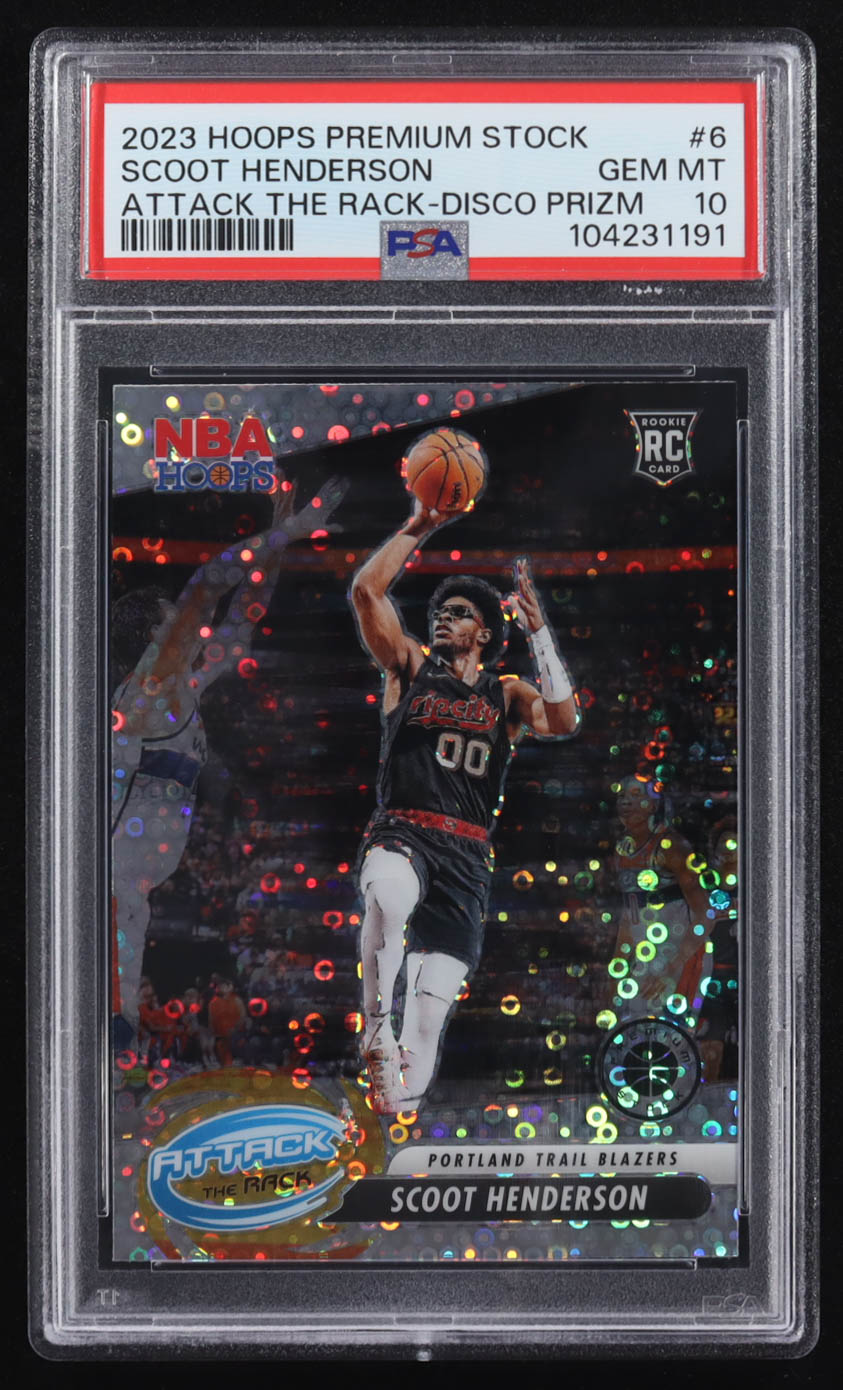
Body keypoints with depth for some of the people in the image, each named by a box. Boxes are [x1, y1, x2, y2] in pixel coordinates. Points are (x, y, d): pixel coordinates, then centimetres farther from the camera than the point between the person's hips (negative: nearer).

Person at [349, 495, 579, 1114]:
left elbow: (564, 721, -4)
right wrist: (419, 526, 2)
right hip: (400, 835, -2)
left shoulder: (507, 695, 17)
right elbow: (367, 590, 2)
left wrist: (537, 627, -5)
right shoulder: (409, 666, 14)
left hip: (467, 855, 2)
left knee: (433, 1008, -6)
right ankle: (376, 1031, -28)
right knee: (389, 898, -40)